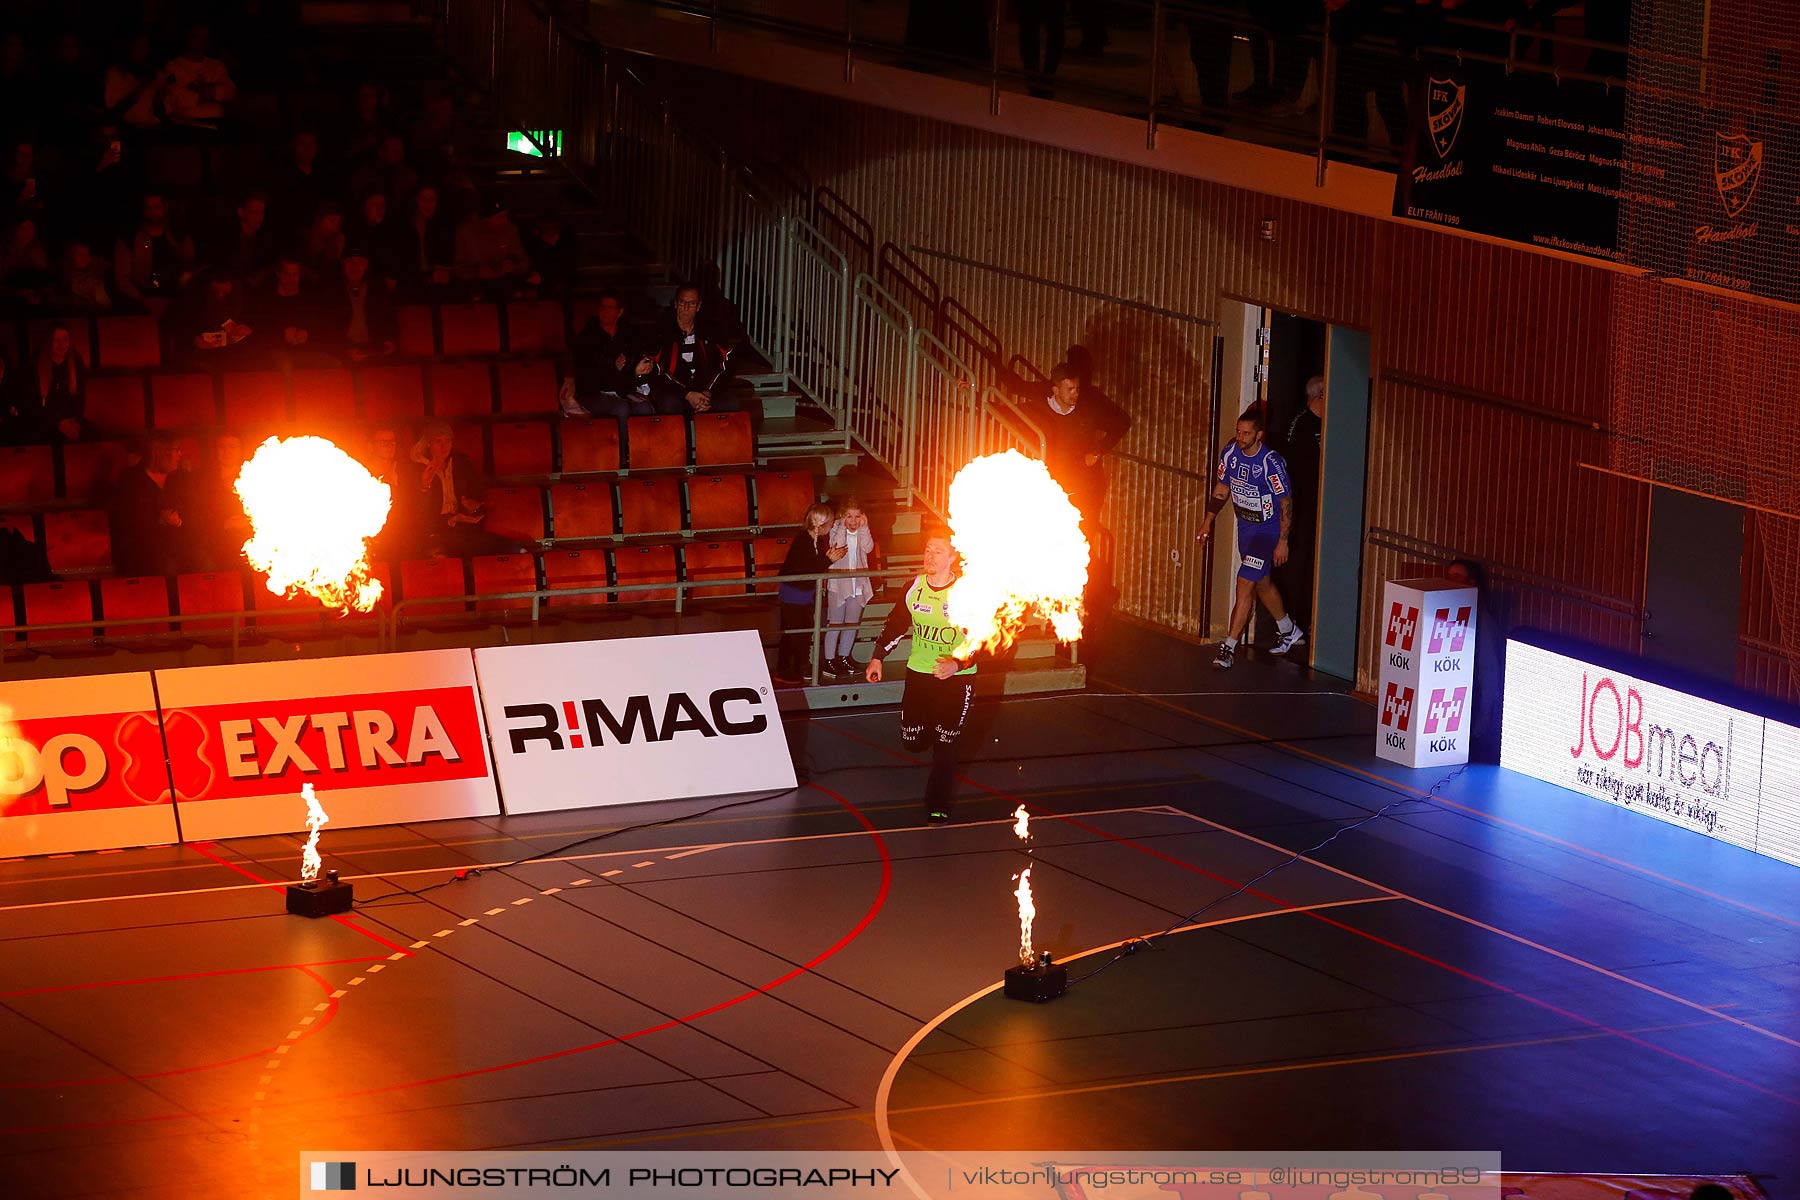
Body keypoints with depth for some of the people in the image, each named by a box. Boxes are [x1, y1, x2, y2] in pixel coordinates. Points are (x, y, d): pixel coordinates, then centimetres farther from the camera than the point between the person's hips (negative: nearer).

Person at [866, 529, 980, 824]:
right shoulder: (914, 588, -1)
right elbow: (895, 624, 12)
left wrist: (959, 664, -27)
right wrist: (877, 657, 4)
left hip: (956, 678, -4)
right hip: (919, 673, 4)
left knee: (945, 745, -7)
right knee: (912, 741, 8)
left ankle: (938, 807, 7)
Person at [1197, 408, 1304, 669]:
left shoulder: (1271, 463, -24)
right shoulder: (1230, 454, -6)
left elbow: (1286, 502, -16)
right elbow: (1222, 488, 11)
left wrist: (1282, 542, -13)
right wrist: (1208, 520, 8)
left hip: (1268, 530, -7)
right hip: (1245, 527, 7)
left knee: (1245, 583, -14)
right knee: (1262, 583, 20)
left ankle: (1228, 647, -11)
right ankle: (1289, 631, 42)